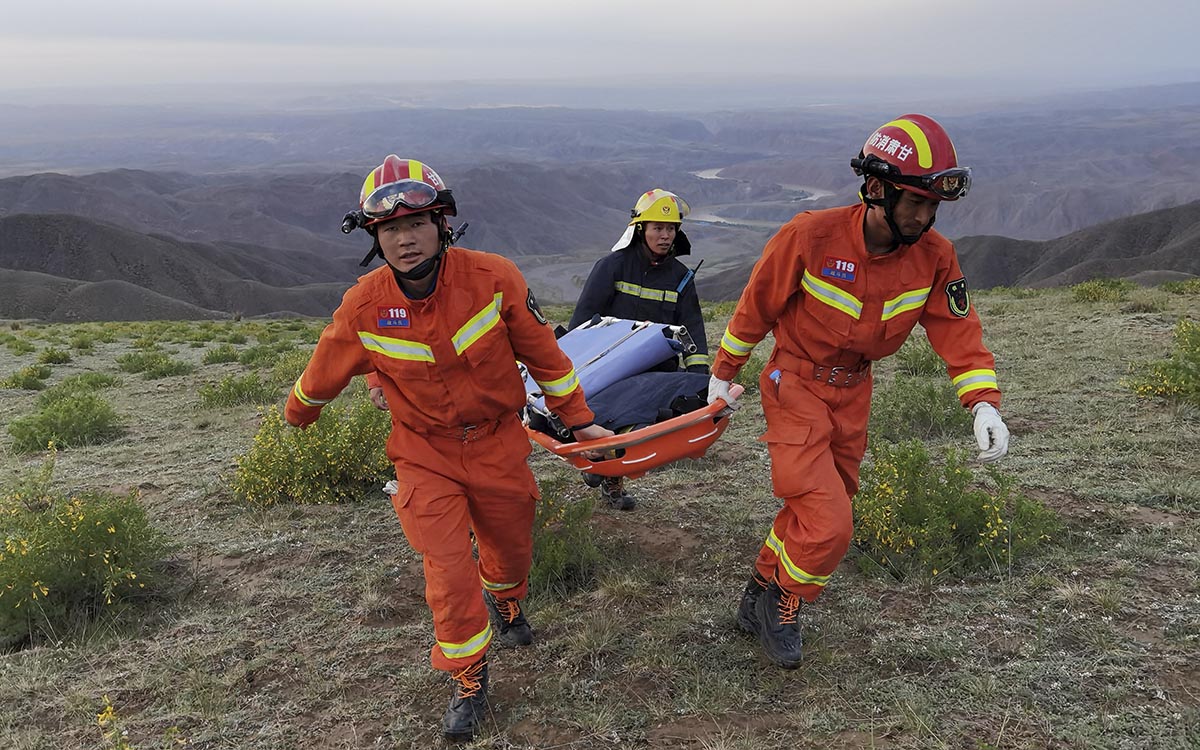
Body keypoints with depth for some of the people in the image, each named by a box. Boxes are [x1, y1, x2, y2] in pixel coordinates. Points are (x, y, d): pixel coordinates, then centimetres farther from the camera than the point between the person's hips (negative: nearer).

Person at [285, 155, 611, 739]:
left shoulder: (493, 278, -21)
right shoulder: (363, 307, -17)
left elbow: (543, 353, -8)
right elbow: (324, 373, 3)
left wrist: (578, 419, 0)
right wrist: (298, 414, 21)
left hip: (498, 443, 1)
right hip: (426, 454, -1)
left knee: (511, 548, 19)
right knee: (449, 575, -5)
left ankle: (505, 602, 56)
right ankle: (470, 681, 22)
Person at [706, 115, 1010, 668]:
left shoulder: (933, 257, -11)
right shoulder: (810, 237, -24)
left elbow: (958, 330, -5)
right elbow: (757, 306, -11)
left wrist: (983, 403, -20)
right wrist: (723, 374, 1)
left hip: (853, 393, 6)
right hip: (795, 386, -5)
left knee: (810, 511, 16)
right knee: (827, 524, -13)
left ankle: (759, 598, 38)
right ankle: (782, 605, 14)